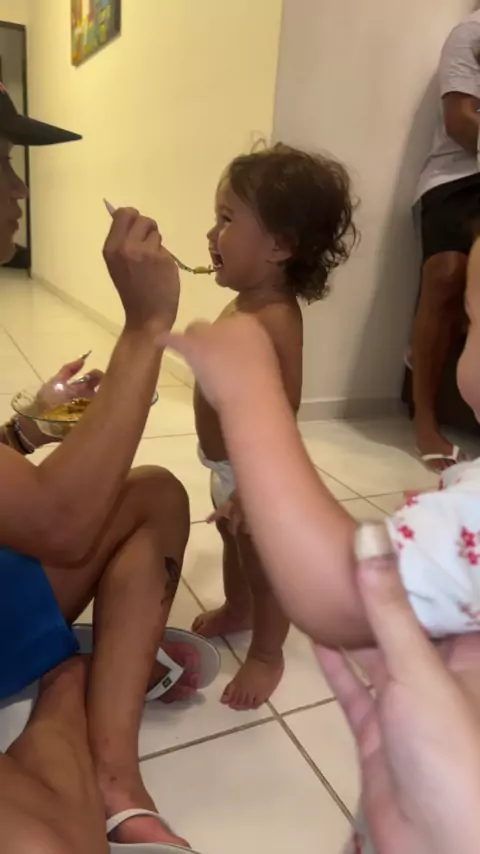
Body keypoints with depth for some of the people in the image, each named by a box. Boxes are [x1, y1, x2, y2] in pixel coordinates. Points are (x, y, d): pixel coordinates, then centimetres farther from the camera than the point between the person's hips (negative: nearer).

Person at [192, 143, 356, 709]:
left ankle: (267, 654, 35)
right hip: (227, 465, 9)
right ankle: (236, 610, 54)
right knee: (233, 543, 29)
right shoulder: (245, 302, 0)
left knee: (266, 566, 12)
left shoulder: (274, 321, -30)